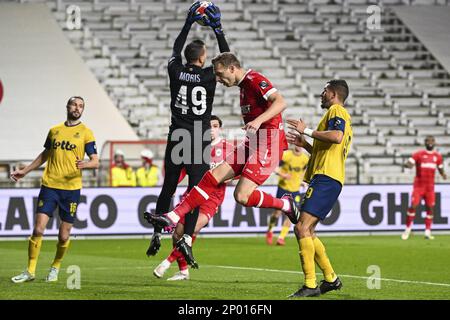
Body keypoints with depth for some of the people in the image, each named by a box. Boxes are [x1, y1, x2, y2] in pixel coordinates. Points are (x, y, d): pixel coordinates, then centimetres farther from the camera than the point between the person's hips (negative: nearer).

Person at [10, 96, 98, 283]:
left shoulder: (86, 133, 2)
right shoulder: (54, 130, 12)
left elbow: (95, 162, -3)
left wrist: (84, 164, -26)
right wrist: (25, 171, 28)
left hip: (71, 188, -2)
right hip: (49, 185, 2)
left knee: (64, 236, 1)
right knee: (38, 229, -8)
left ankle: (55, 268, 24)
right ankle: (30, 271, 1)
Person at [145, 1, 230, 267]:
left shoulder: (176, 72, 0)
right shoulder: (208, 76, -8)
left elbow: (176, 50, 21)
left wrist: (189, 24, 24)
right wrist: (218, 29, 11)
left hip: (176, 140, 3)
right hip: (199, 143, -3)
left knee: (168, 188, 13)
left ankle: (157, 234, 13)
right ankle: (187, 238, -14)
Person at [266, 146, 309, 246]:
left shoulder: (305, 159, 1)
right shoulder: (286, 155, -13)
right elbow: (275, 168, -12)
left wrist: (301, 181, 8)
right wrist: (282, 175, -28)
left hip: (295, 190, 3)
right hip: (283, 187, -3)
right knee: (278, 211, -2)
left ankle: (281, 238, 1)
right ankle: (269, 231, 26)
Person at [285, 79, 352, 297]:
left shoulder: (336, 110, -2)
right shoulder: (344, 119, 29)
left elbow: (336, 136, -23)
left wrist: (307, 130, -15)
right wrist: (304, 144, 28)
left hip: (325, 178, -11)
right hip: (330, 179, 11)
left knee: (302, 228, -18)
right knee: (305, 231, 13)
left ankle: (310, 285, -22)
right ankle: (330, 278, 16)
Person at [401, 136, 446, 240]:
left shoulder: (438, 156, 8)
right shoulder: (418, 154, -2)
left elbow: (440, 169, 18)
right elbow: (408, 163, -10)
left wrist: (443, 174, -5)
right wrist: (409, 164, -35)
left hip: (430, 186, 3)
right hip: (419, 185, -3)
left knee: (430, 208, -1)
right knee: (413, 206, -10)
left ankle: (428, 232, 5)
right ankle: (408, 229, 3)